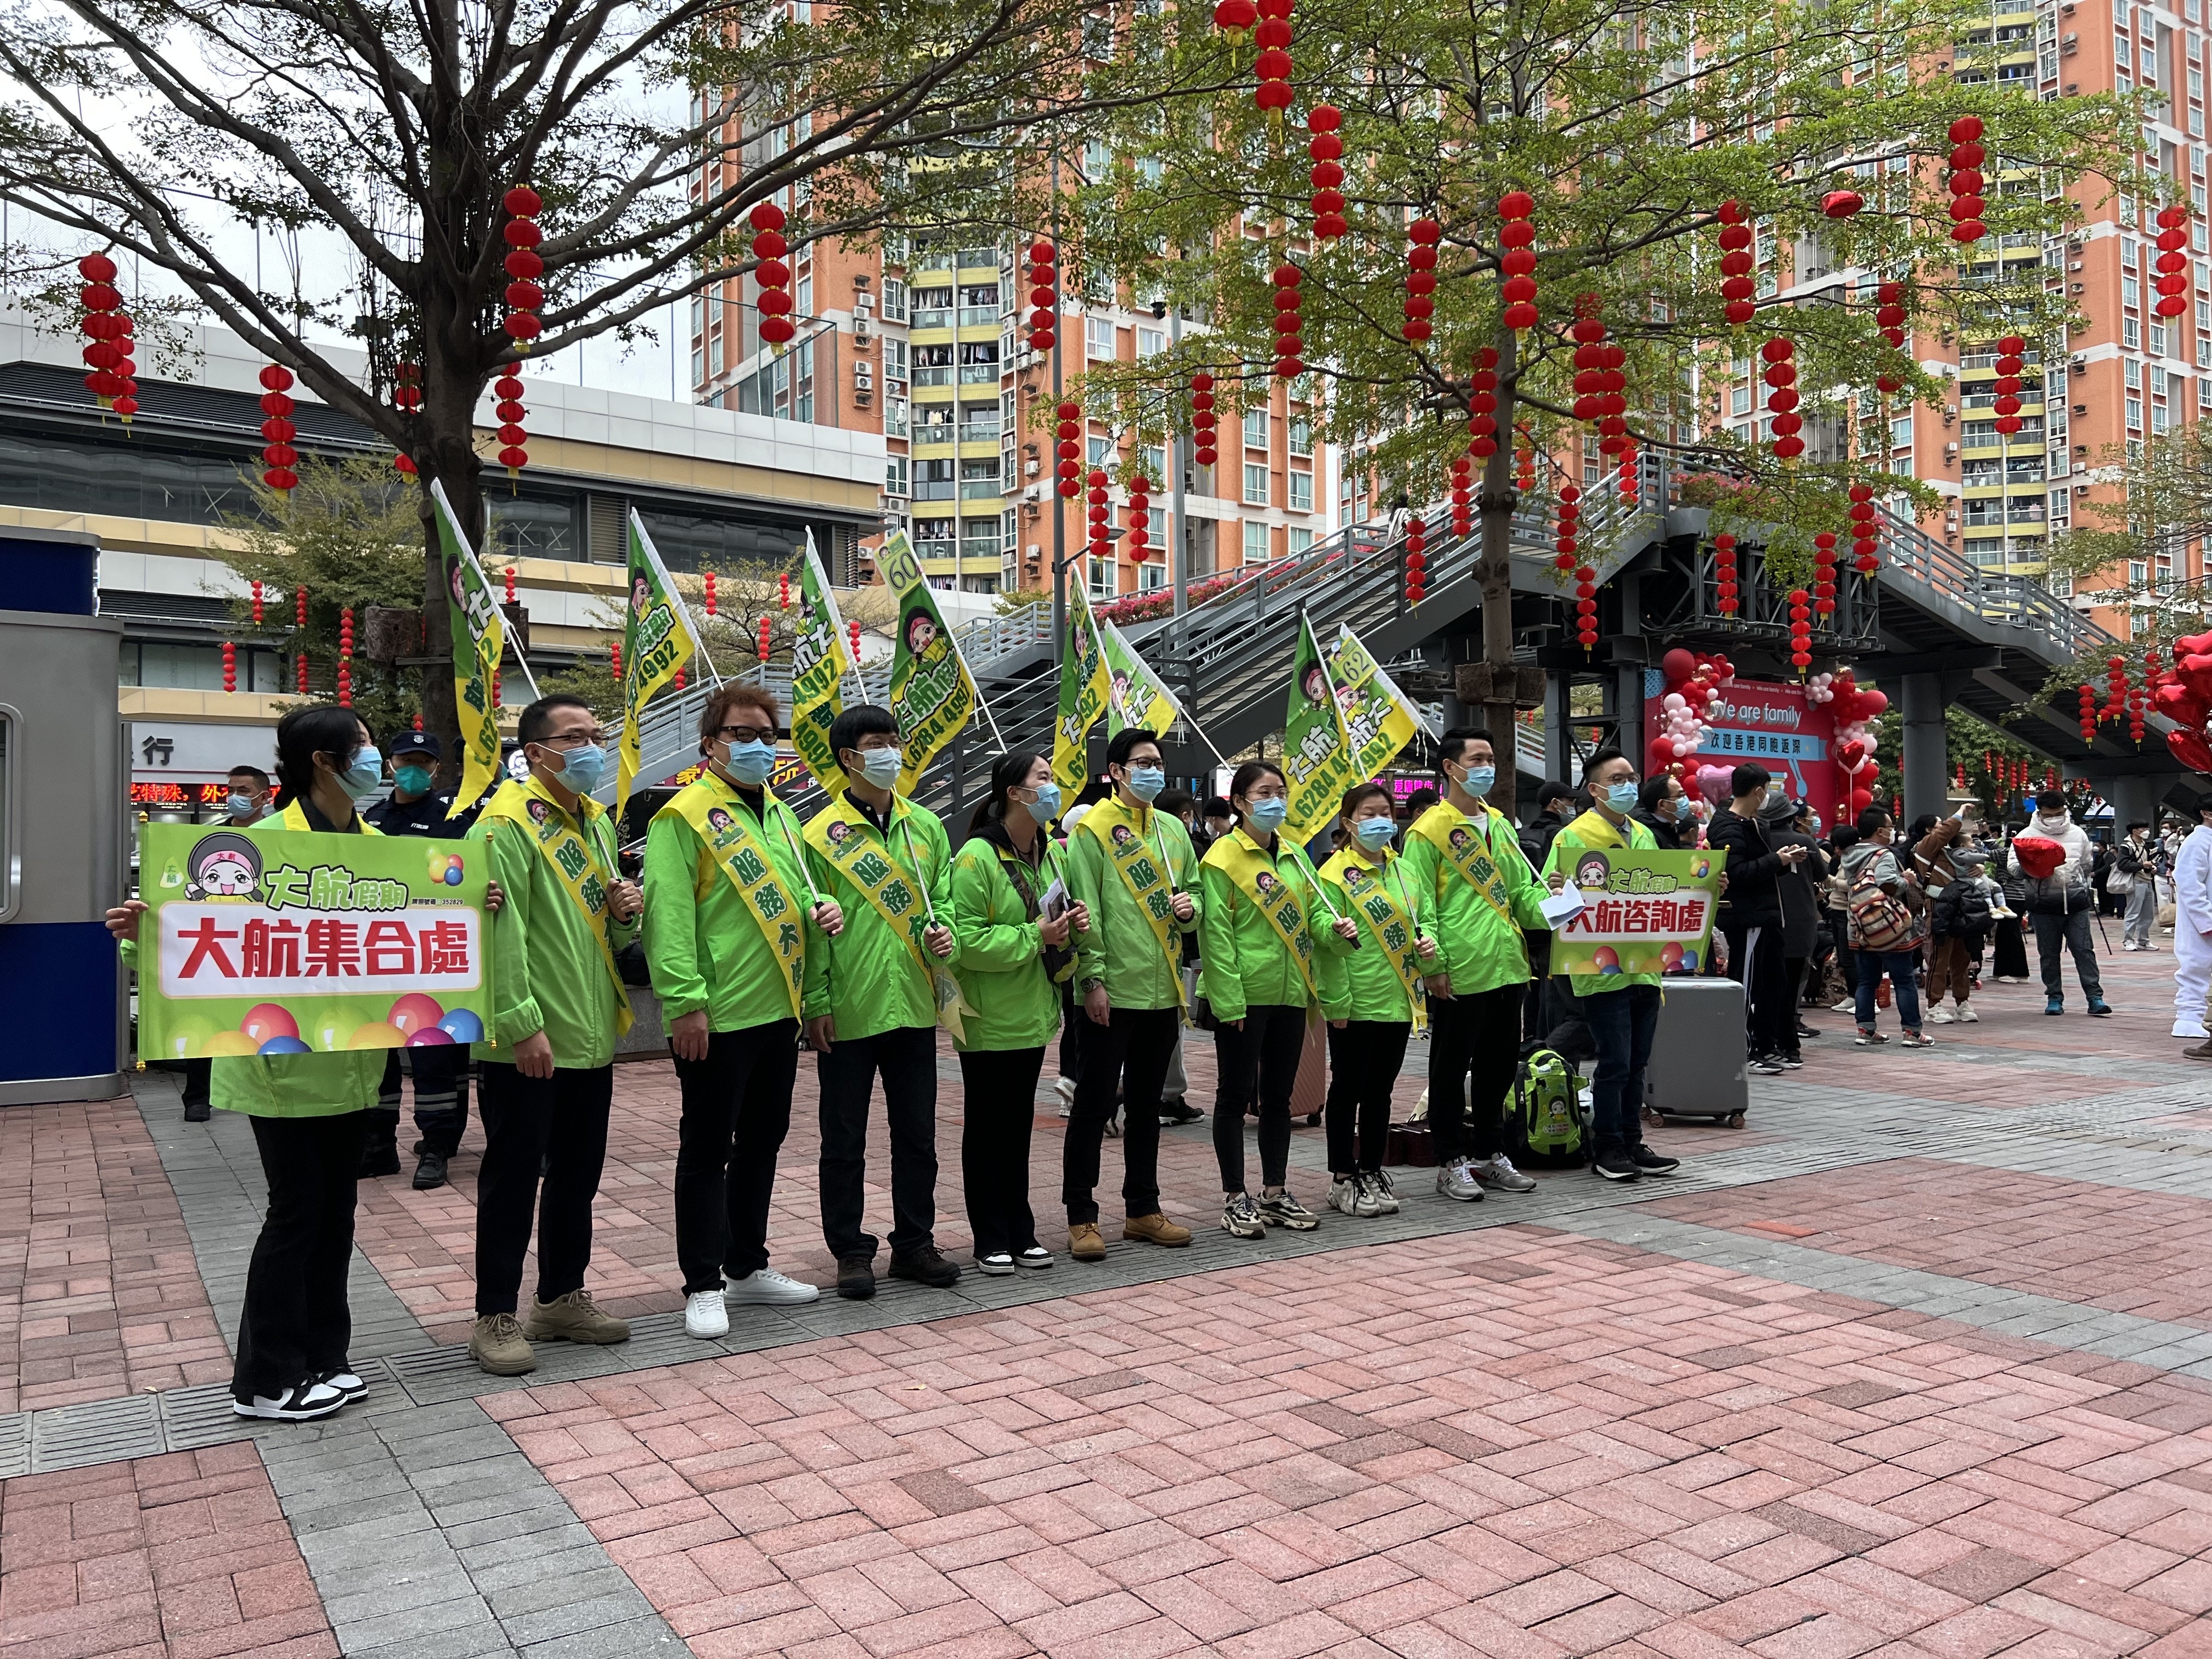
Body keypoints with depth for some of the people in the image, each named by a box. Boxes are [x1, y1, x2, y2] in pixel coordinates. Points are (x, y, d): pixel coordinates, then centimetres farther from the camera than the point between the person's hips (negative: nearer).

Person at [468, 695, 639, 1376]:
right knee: (512, 1179, 2)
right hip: (525, 1044, -8)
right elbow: (499, 932, -20)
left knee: (577, 1174, 16)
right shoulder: (509, 821, -12)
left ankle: (561, 1298, 30)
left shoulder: (597, 821, 14)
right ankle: (495, 1318, 13)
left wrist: (624, 911, -1)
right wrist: (522, 1024, -23)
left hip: (590, 1036, 8)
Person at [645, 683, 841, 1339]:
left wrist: (818, 913, 3)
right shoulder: (684, 816, -10)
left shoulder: (780, 815, 15)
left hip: (778, 1012, 8)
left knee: (762, 1141, 17)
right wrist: (685, 1001, -22)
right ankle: (703, 1286, 12)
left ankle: (747, 1268, 30)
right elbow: (669, 916, -17)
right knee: (707, 1150, 2)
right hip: (716, 1018, -8)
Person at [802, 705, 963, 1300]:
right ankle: (851, 1250, 19)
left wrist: (943, 932, -8)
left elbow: (942, 896, 14)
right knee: (845, 1139, 6)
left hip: (914, 1006, 4)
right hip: (848, 1014, -4)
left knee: (917, 1133, 12)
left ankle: (915, 1243, 25)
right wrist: (817, 1003, -9)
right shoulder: (823, 836, -5)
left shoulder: (926, 827, 8)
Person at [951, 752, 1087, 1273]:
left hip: (1031, 1015, 7)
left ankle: (1020, 1231, 23)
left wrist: (1070, 927, -1)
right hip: (988, 1020, -7)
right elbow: (966, 940, -21)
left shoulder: (1047, 854, 9)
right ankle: (991, 1239, 14)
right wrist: (1035, 935, -23)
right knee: (986, 1127, 5)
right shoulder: (977, 856, -15)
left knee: (1019, 1124, 14)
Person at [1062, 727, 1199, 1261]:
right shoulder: (1093, 828, -6)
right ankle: (1081, 1217, 9)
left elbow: (1192, 890, 20)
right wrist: (1093, 976, -17)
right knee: (1094, 1103, 0)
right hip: (1112, 991, -6)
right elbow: (1085, 906, -12)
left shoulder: (1173, 830, 13)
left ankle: (1143, 1209, 26)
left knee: (1146, 1104, 15)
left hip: (1162, 990, 6)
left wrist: (1188, 907, -3)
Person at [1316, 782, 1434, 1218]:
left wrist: (1425, 943, 0)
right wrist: (1337, 1002, -15)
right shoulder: (1336, 874, -8)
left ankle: (1372, 1172, 25)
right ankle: (1343, 1180, 12)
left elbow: (1415, 921, 22)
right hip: (1355, 1004, -6)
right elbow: (1328, 941, -11)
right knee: (1348, 1089, 3)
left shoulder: (1400, 869, 12)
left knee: (1380, 1091, 14)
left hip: (1397, 999, 6)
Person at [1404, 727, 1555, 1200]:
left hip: (1507, 969, 7)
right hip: (1459, 976, -7)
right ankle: (1451, 1163, 13)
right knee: (1451, 1071, 3)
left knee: (1499, 1067, 15)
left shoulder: (1500, 826, 16)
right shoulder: (1429, 831, -7)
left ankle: (1490, 1155, 28)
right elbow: (1420, 906, -12)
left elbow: (1522, 890, 18)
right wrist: (1433, 965, -18)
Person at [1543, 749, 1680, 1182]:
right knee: (1614, 1063, -3)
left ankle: (1632, 1143, 21)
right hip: (1602, 970, -6)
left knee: (1636, 1064, 12)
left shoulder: (1644, 835, 16)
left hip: (1644, 967, 6)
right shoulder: (1573, 837, -6)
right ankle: (1607, 1149, 10)